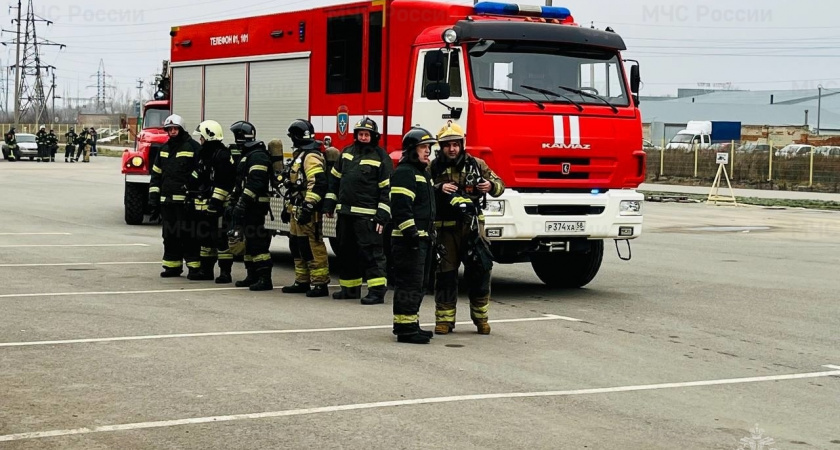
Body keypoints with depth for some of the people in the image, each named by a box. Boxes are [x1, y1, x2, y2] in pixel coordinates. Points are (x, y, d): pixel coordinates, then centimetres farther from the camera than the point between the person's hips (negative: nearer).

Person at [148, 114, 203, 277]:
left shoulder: (193, 147, -4)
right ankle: (172, 266, 17)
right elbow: (156, 174, 19)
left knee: (188, 234, -6)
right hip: (166, 200, 7)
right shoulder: (164, 149, 17)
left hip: (185, 200, -7)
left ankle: (194, 266, -2)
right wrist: (153, 199, 13)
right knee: (170, 235, 10)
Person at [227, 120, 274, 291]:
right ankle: (252, 276, 19)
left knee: (257, 242, -13)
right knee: (249, 241, 13)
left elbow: (255, 183, -24)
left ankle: (265, 279, -15)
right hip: (247, 207, 11)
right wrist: (234, 203, 22)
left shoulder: (258, 156, -14)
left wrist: (242, 202, -26)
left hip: (255, 206, -11)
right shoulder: (246, 155, 20)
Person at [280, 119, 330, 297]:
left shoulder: (311, 157, -14)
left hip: (307, 211, -11)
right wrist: (288, 207, 27)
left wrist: (308, 207, -28)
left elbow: (318, 184, -25)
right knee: (297, 246, 14)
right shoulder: (300, 155, 21)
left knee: (312, 246, -11)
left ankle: (320, 284, -10)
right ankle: (302, 281, 20)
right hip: (297, 210, 11)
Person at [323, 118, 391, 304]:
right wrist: (329, 204, 15)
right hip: (345, 212, 7)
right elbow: (335, 178, 19)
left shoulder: (381, 158, -5)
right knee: (346, 251, 13)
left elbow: (387, 189, -8)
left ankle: (377, 290, -11)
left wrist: (383, 215, -13)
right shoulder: (347, 153, 13)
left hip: (367, 215, -7)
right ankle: (349, 288, 23)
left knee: (371, 252, -10)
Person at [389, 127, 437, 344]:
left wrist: (431, 234, 24)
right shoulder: (404, 172, -11)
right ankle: (405, 328, -11)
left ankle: (409, 324, 21)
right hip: (408, 239, -11)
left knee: (418, 285, 14)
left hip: (422, 238, 11)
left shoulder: (422, 173, 22)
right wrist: (410, 232, -25)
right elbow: (401, 206, -21)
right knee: (409, 284, -11)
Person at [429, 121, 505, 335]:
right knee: (446, 273, 3)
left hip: (472, 226, 1)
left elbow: (499, 185, 9)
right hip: (445, 228, -1)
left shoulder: (476, 164, 5)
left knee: (480, 270, -1)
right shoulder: (434, 168, 2)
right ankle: (444, 319, 12)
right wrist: (439, 188, -24)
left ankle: (480, 318, 11)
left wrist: (491, 185, -13)